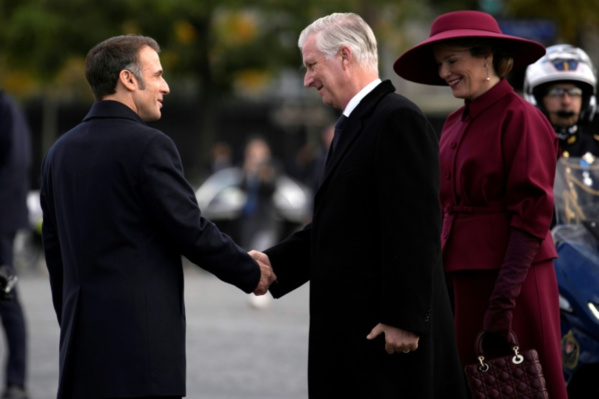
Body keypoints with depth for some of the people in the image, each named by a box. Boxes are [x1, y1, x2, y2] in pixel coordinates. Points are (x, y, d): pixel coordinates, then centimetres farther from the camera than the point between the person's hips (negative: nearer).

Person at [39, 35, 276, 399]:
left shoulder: (61, 151, 11)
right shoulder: (148, 146, -11)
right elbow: (193, 232, -11)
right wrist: (252, 274, 3)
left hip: (81, 335, 7)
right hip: (142, 335, -7)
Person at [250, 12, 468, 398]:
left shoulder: (399, 120, -14)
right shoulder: (354, 125, 19)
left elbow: (415, 230, -19)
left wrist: (403, 319, -22)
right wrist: (272, 261, 7)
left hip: (387, 330, -10)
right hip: (353, 327, 10)